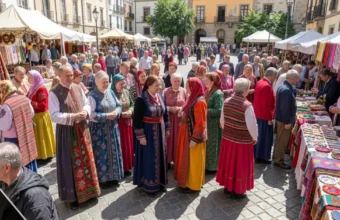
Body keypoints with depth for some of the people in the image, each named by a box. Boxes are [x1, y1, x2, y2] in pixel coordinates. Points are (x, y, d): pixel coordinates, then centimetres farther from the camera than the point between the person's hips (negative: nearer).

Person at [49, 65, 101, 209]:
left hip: (82, 129, 6)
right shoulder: (54, 93, -12)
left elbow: (87, 104, 10)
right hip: (67, 132, -5)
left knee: (86, 160, 15)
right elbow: (54, 116, -16)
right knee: (71, 163, 5)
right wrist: (73, 117, -25)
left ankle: (88, 189, 33)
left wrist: (85, 112, -11)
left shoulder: (78, 88, 5)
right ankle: (73, 195, 21)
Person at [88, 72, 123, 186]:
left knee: (113, 152, 11)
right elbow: (91, 114, -18)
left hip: (112, 128, 6)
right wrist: (106, 116, -22)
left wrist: (116, 112, -10)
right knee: (100, 153, 3)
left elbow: (119, 105, 12)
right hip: (98, 130, -6)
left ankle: (113, 176, 25)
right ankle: (101, 177, 18)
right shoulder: (92, 95, -11)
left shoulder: (111, 92, 7)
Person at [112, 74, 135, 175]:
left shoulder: (126, 92, 7)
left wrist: (130, 111, -5)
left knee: (128, 145, 14)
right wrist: (121, 114, -20)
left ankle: (126, 167, 28)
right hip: (116, 123, -7)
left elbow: (132, 104, 14)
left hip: (127, 122, 7)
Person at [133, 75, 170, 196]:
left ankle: (160, 181, 31)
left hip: (160, 131, 6)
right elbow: (137, 119, -17)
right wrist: (141, 136, -18)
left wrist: (167, 129, 12)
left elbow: (165, 113, 12)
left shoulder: (160, 97, 2)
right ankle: (149, 184, 22)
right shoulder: (141, 99, -17)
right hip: (148, 132, -6)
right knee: (149, 158, 5)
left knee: (160, 156, 15)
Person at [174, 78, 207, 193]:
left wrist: (194, 139, -22)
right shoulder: (192, 99, 7)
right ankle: (187, 181, 36)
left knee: (193, 160, 5)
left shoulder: (199, 102, -21)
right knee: (187, 158, 19)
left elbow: (200, 123, -23)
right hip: (187, 134, 9)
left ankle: (194, 185, 22)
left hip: (193, 136, -9)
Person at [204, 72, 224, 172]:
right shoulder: (208, 91, 10)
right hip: (207, 123, 8)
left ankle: (213, 166, 18)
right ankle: (207, 164, 30)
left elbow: (219, 111, -22)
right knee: (207, 144, 16)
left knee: (212, 145, 3)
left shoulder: (218, 94, -17)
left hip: (214, 124, -8)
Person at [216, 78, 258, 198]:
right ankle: (238, 191, 25)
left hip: (228, 138, 6)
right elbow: (252, 125, -18)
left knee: (228, 162, 19)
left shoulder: (226, 102, -4)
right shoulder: (247, 105, -22)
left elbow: (222, 121, 5)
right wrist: (255, 138, -1)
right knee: (240, 165, 11)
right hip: (242, 141, -5)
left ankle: (227, 186, 35)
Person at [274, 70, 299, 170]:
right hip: (284, 120, -10)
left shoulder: (283, 86, 8)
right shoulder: (286, 90, -25)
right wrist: (288, 122, -23)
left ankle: (276, 157, 32)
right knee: (282, 141, 2)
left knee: (280, 140, 20)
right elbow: (285, 107, -27)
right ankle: (279, 161, 14)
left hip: (281, 118, 10)